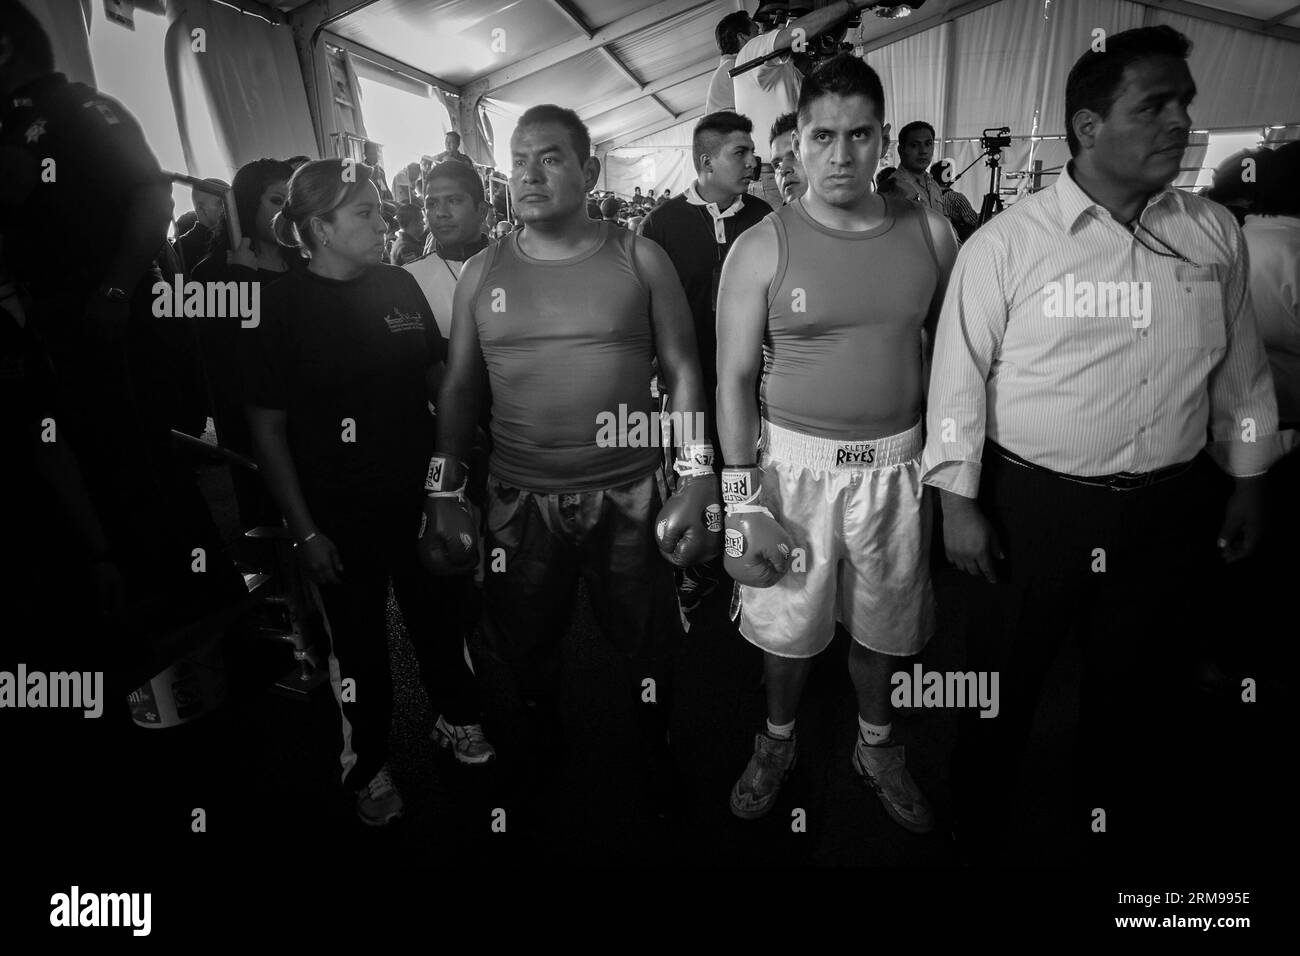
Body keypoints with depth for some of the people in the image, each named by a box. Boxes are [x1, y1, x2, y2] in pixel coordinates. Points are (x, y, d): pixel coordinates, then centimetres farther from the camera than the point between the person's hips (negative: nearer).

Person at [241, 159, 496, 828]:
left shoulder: (398, 286, 1)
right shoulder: (278, 309, -11)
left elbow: (439, 376, 10)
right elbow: (268, 430, -9)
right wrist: (305, 532, -11)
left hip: (420, 496, 4)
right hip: (341, 518, -3)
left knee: (440, 618, 17)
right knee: (360, 643, 13)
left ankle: (455, 718, 44)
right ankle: (369, 765, 35)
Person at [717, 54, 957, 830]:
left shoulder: (930, 234, -1)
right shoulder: (762, 247, -8)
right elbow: (734, 378, -8)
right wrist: (745, 501, -11)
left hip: (897, 464, 2)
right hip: (794, 461, -2)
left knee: (882, 620, 17)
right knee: (789, 623, 12)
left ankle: (877, 746, 43)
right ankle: (779, 741, 40)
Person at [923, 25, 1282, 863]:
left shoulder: (1215, 234, 3)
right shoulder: (1006, 244, -10)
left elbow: (1242, 369, 11)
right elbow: (961, 375, -8)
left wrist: (1248, 482, 13)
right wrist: (959, 502, -9)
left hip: (1173, 510, 4)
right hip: (1032, 505, -3)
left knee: (1141, 683, 20)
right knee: (1005, 681, 13)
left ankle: (1120, 829, 45)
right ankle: (978, 831, 38)